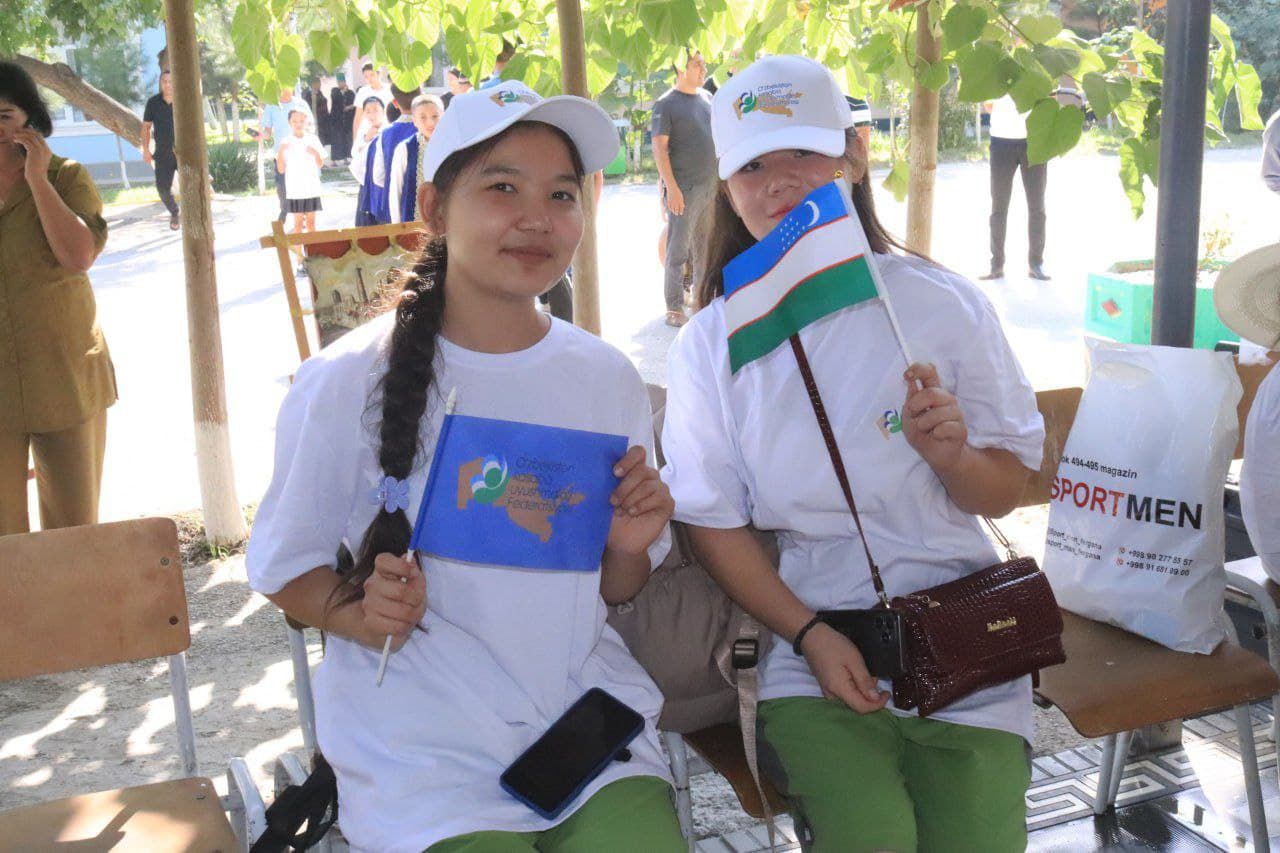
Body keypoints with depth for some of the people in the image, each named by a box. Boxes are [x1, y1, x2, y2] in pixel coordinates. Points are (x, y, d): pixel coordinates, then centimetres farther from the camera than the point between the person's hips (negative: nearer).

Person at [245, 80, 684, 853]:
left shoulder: (607, 378, 2)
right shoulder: (347, 384, -9)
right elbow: (284, 567, 1)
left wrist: (629, 548, -9)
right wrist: (356, 613, -18)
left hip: (588, 719, 3)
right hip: (424, 752, -3)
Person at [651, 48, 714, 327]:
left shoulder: (707, 97, 13)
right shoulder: (666, 104, -6)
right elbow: (659, 148, -11)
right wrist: (671, 188, -18)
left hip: (711, 185, 6)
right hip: (684, 188, -6)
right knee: (678, 249, -3)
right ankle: (674, 308, 2)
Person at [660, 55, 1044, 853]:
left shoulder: (943, 304, -1)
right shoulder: (711, 344, 0)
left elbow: (1004, 494, 5)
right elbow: (717, 524, 1)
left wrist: (950, 452, -17)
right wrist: (813, 636, -10)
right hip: (810, 650, -1)